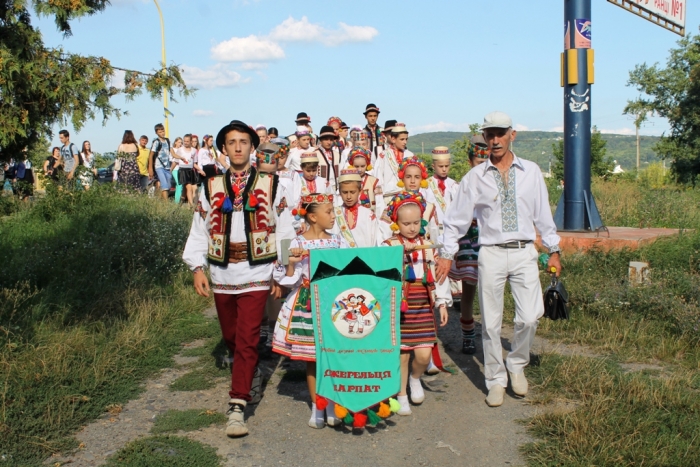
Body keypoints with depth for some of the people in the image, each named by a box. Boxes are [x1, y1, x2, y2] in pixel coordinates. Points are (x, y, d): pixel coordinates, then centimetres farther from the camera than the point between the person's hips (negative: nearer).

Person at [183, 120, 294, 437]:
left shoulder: (270, 186, 2)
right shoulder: (211, 188, 7)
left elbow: (284, 231, 3)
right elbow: (199, 231, 7)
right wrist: (197, 268, -4)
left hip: (256, 277, -3)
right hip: (221, 277, 3)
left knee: (247, 341, -9)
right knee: (231, 338, 16)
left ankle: (237, 406, -6)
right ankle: (252, 373, 45)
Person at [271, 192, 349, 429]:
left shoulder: (338, 241, 5)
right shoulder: (298, 243, -5)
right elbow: (290, 281, -4)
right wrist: (292, 263, -21)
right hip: (307, 305, -2)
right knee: (312, 358, 6)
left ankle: (332, 405, 20)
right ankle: (316, 406, 20)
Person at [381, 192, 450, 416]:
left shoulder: (428, 246, 7)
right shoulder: (389, 246, -4)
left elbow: (438, 275, 9)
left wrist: (442, 303, 6)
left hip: (423, 306, 3)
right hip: (400, 307, -2)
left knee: (424, 353, -3)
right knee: (402, 353, 5)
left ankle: (415, 378, 30)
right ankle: (401, 396, 24)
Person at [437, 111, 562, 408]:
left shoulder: (531, 172, 7)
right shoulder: (475, 177, 3)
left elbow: (543, 213, 12)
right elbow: (457, 219, 7)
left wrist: (553, 250, 13)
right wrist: (447, 254, 4)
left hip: (525, 252, 1)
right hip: (491, 254, -1)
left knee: (530, 316, -8)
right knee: (491, 322, 3)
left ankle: (517, 364, 20)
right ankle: (495, 380, 19)